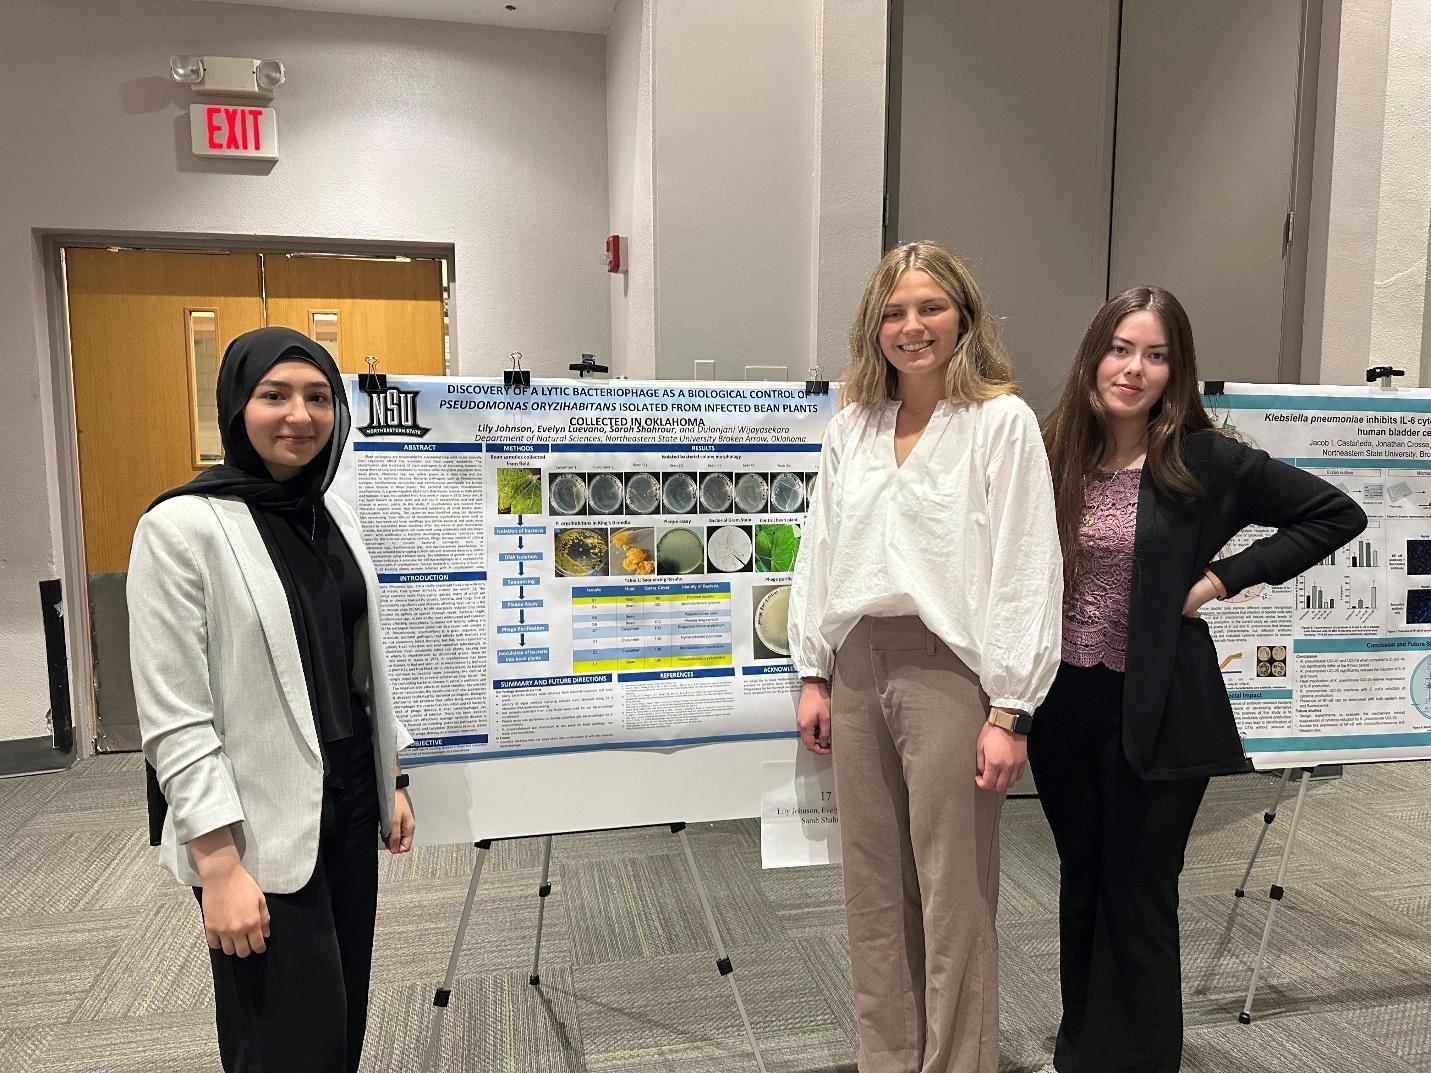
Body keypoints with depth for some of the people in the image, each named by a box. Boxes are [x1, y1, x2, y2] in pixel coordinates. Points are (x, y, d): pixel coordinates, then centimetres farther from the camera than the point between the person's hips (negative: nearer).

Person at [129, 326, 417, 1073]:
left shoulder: (333, 515, 7)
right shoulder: (181, 527, -14)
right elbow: (173, 718, -16)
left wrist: (393, 781, 13)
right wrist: (221, 866, -18)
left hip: (348, 800, 6)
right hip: (260, 827, -6)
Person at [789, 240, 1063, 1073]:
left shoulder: (1003, 421, -5)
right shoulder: (852, 426, 11)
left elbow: (1026, 570, -9)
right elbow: (820, 553, 12)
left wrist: (1010, 711, -13)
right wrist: (814, 675, 9)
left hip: (947, 670, -5)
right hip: (858, 667, 6)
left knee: (953, 899, 6)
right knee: (875, 893, 16)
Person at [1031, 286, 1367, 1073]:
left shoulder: (1206, 461, -8)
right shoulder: (1053, 455, -1)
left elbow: (1337, 514, -1)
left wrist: (1225, 576, -8)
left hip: (1156, 712, -3)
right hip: (1064, 706, 3)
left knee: (1138, 899, 10)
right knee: (1081, 886, 19)